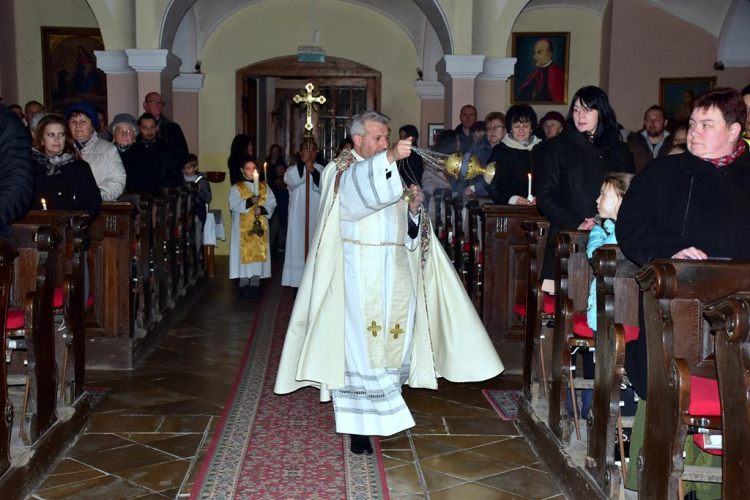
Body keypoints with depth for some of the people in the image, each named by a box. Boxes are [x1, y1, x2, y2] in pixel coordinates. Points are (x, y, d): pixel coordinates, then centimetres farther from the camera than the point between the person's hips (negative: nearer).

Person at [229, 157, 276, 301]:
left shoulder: (264, 186, 11)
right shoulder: (236, 187, 2)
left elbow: (272, 203, 4)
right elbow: (234, 205, -11)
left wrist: (262, 209, -15)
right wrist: (249, 202, -25)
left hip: (260, 226, 3)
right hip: (243, 228, -2)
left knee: (259, 255, 2)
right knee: (244, 255, -2)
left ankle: (255, 285, 8)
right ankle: (244, 286, 5)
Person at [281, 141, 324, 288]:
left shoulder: (322, 169, 8)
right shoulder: (293, 169, 5)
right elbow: (290, 180, -19)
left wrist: (313, 171, -20)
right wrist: (302, 161, -25)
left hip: (316, 217, 1)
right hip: (298, 218, -1)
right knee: (298, 247, -2)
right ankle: (298, 283, 4)